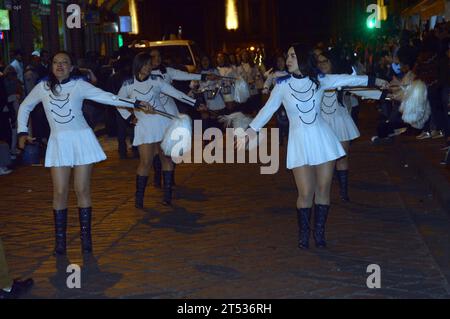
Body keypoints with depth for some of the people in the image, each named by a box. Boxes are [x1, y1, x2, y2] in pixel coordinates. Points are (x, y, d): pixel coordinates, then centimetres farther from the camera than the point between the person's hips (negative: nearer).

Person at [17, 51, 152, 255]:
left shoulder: (79, 85, -2)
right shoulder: (43, 87, 4)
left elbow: (106, 97, -6)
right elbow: (24, 107, 19)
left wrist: (135, 104, -13)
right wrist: (22, 132, 12)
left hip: (82, 140, -1)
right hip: (59, 143, 1)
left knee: (83, 191, 0)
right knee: (60, 192, -1)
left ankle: (85, 238, 9)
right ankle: (59, 240, 8)